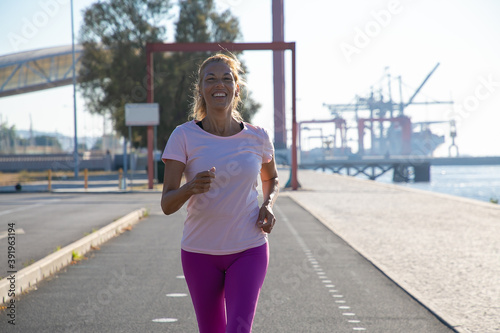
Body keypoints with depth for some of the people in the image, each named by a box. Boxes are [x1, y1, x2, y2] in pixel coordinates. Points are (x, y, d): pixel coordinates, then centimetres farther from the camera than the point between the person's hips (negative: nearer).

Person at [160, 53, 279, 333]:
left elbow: (271, 178, 21)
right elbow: (167, 204, -13)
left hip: (249, 250, 0)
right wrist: (191, 188, -35)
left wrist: (268, 205, -1)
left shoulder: (257, 137, -1)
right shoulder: (184, 136, -8)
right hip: (200, 252, 0)